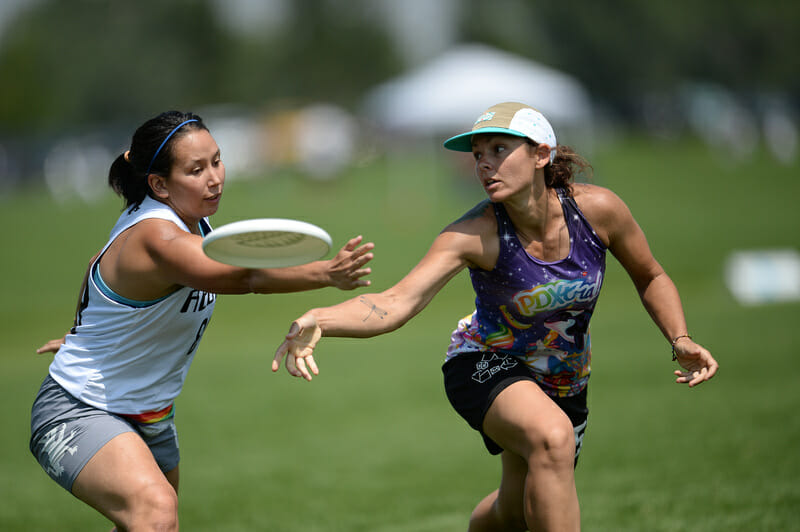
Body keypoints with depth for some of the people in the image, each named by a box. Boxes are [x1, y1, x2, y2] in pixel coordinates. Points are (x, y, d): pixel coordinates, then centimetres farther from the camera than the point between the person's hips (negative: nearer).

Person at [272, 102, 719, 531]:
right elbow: (398, 302, -42)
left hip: (564, 382, 4)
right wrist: (317, 321, -59)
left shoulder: (598, 209, -20)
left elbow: (650, 278, 0)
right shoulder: (474, 235, -28)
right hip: (486, 366, -4)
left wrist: (681, 340, -16)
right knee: (552, 436, -37)